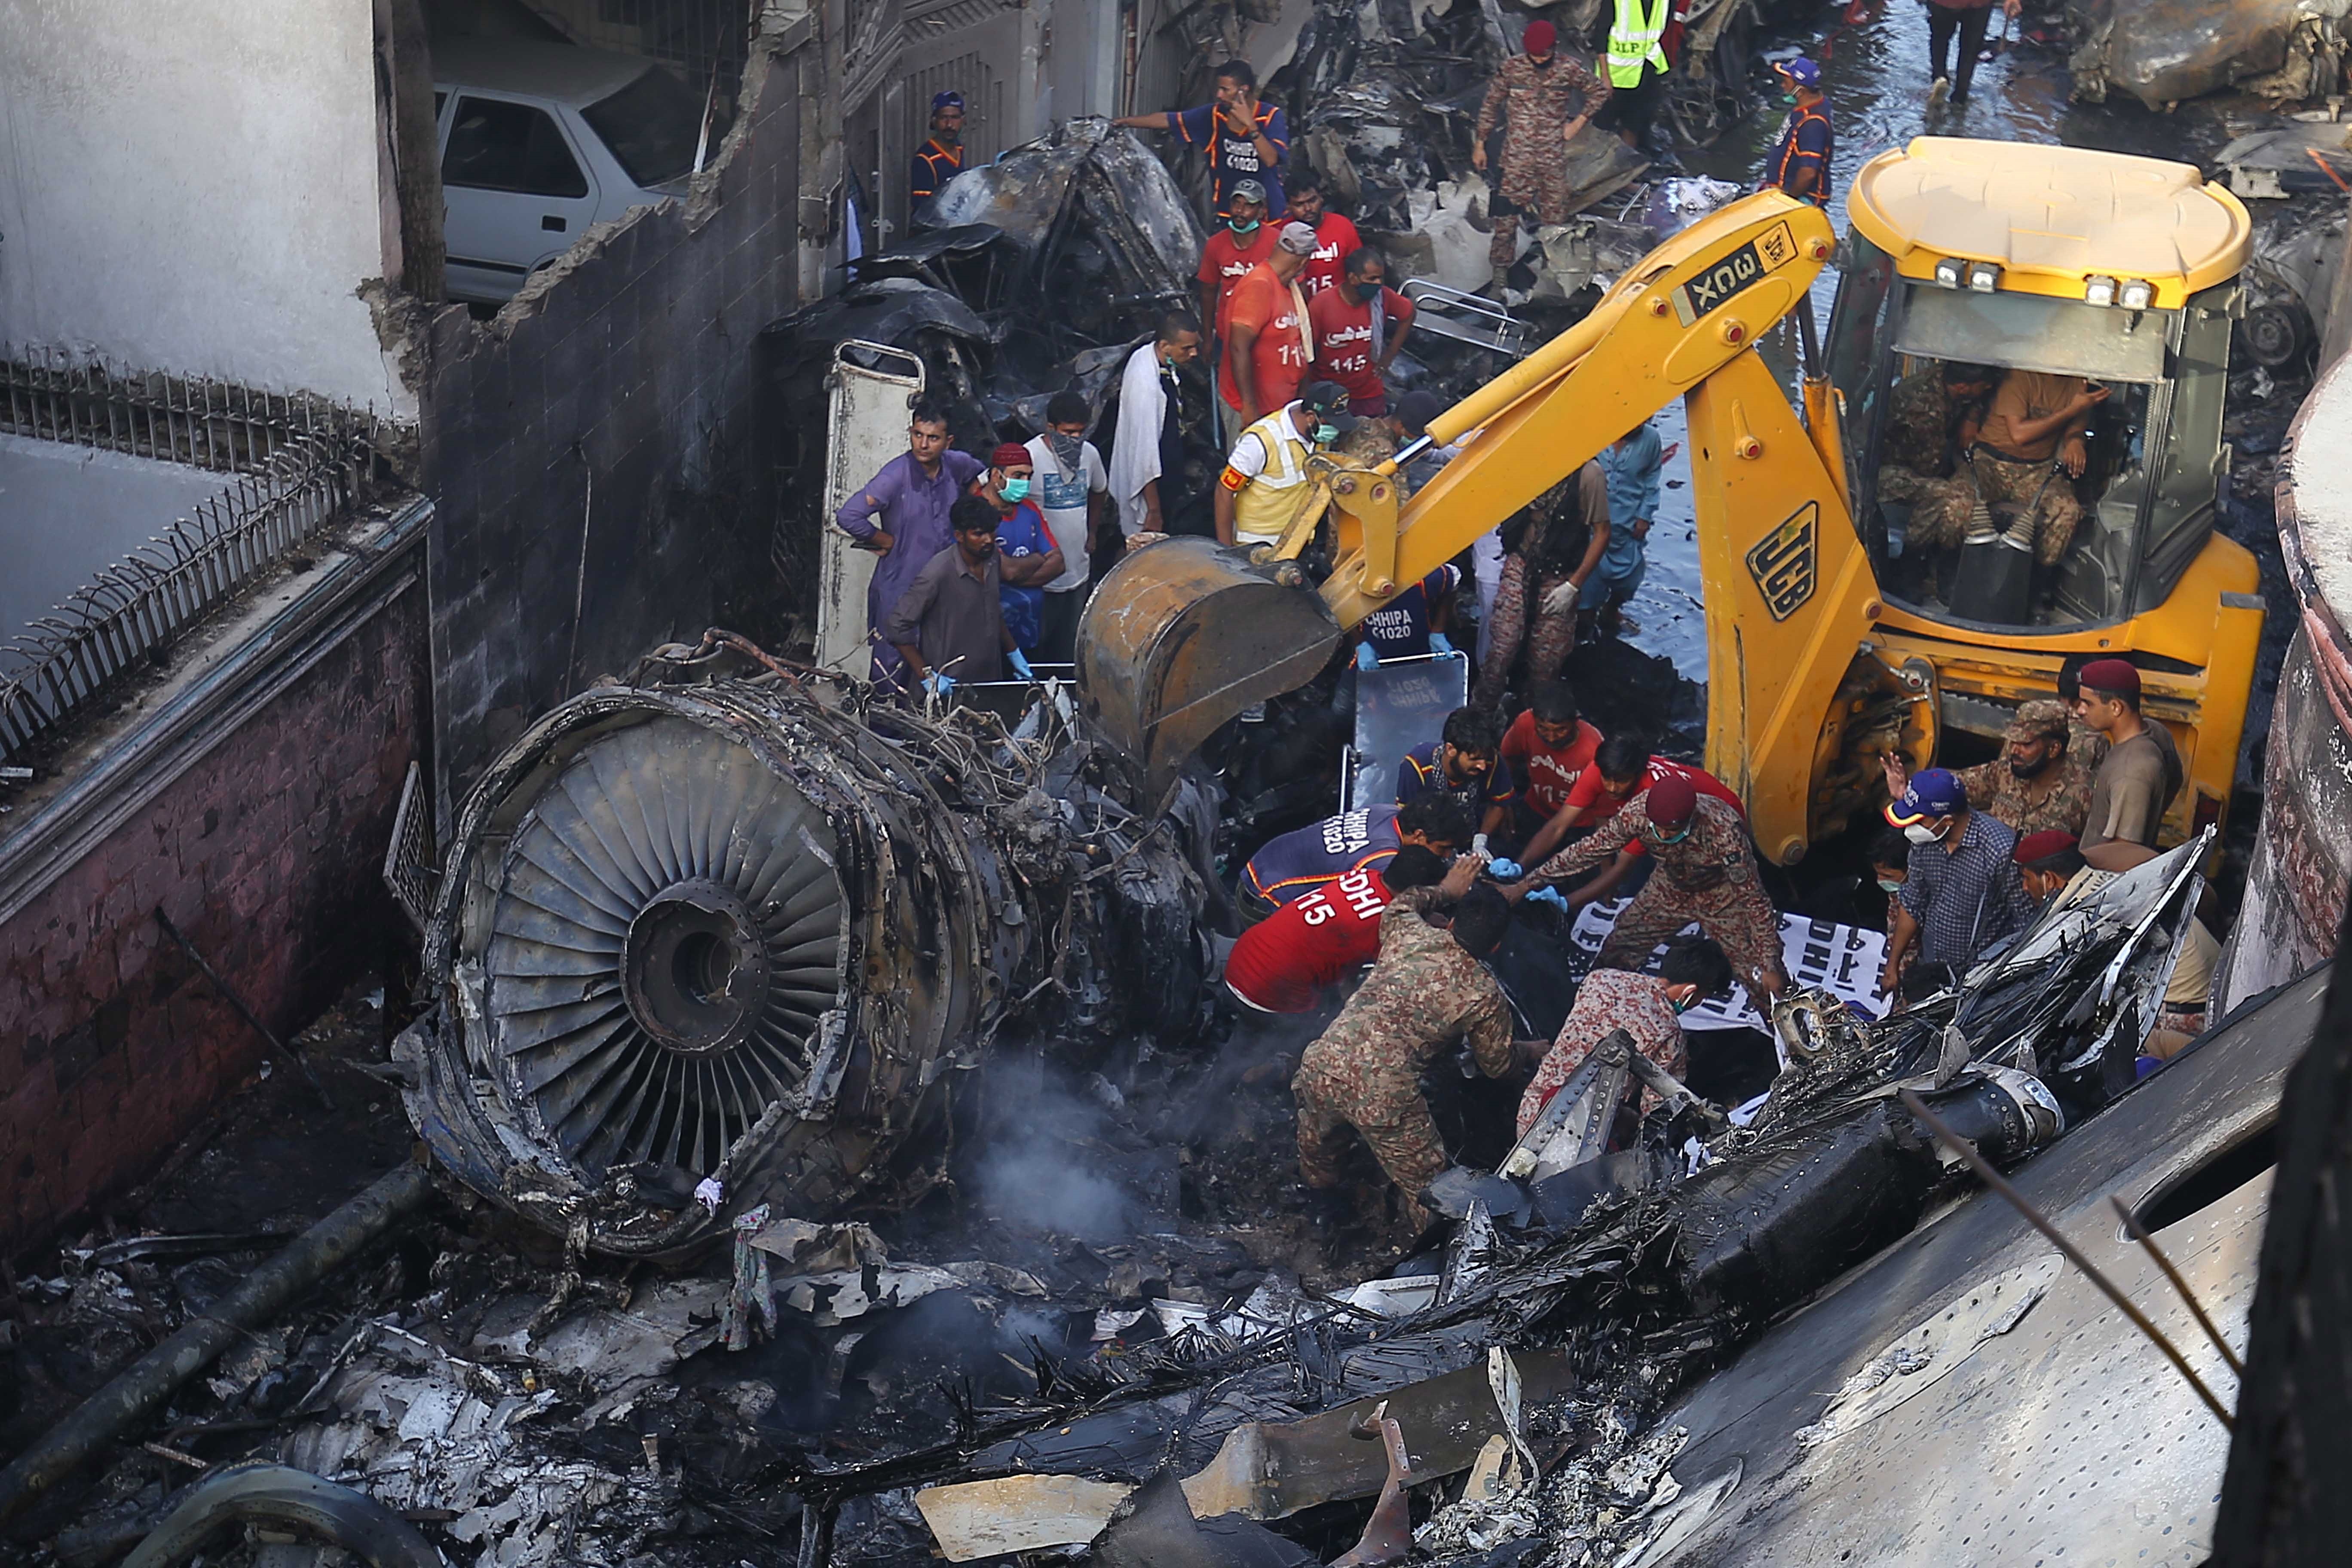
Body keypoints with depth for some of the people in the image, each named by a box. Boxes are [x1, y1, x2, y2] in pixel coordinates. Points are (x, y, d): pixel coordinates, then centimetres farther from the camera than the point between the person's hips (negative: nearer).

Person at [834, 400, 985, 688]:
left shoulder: (955, 466, 0)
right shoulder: (897, 475, -18)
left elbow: (978, 471, 27)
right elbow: (848, 516, -25)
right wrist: (889, 541, -13)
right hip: (899, 591, -6)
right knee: (893, 667, -1)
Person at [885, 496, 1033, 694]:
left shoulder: (991, 559, 1)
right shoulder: (938, 573, -21)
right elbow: (899, 625, -18)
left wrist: (1013, 653, 18)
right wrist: (927, 676, -19)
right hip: (948, 686, -6)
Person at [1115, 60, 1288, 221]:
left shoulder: (1271, 117, -9)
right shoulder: (1214, 115, 1)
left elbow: (1271, 159, -21)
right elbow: (1166, 120, 5)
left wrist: (1250, 124, -26)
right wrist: (1125, 121, 3)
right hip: (1226, 214, 4)